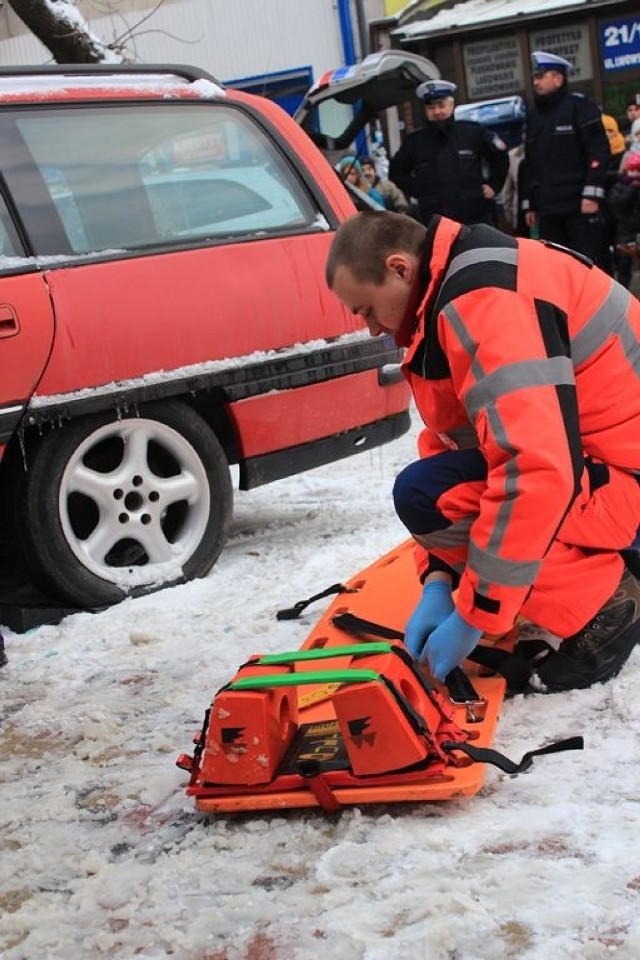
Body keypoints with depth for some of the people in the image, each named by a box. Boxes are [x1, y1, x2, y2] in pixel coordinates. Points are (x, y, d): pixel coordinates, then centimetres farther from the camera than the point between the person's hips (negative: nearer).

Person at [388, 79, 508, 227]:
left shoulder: (474, 132, 3)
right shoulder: (415, 141, 6)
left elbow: (500, 156, 15)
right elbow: (396, 171, 19)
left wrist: (493, 185, 9)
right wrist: (416, 190, 9)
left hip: (476, 220, 0)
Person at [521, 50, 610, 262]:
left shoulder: (579, 107, -1)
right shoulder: (534, 115, 19)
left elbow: (599, 151, -9)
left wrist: (592, 194, -17)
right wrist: (529, 204, 17)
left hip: (580, 205, -6)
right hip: (547, 208, 6)